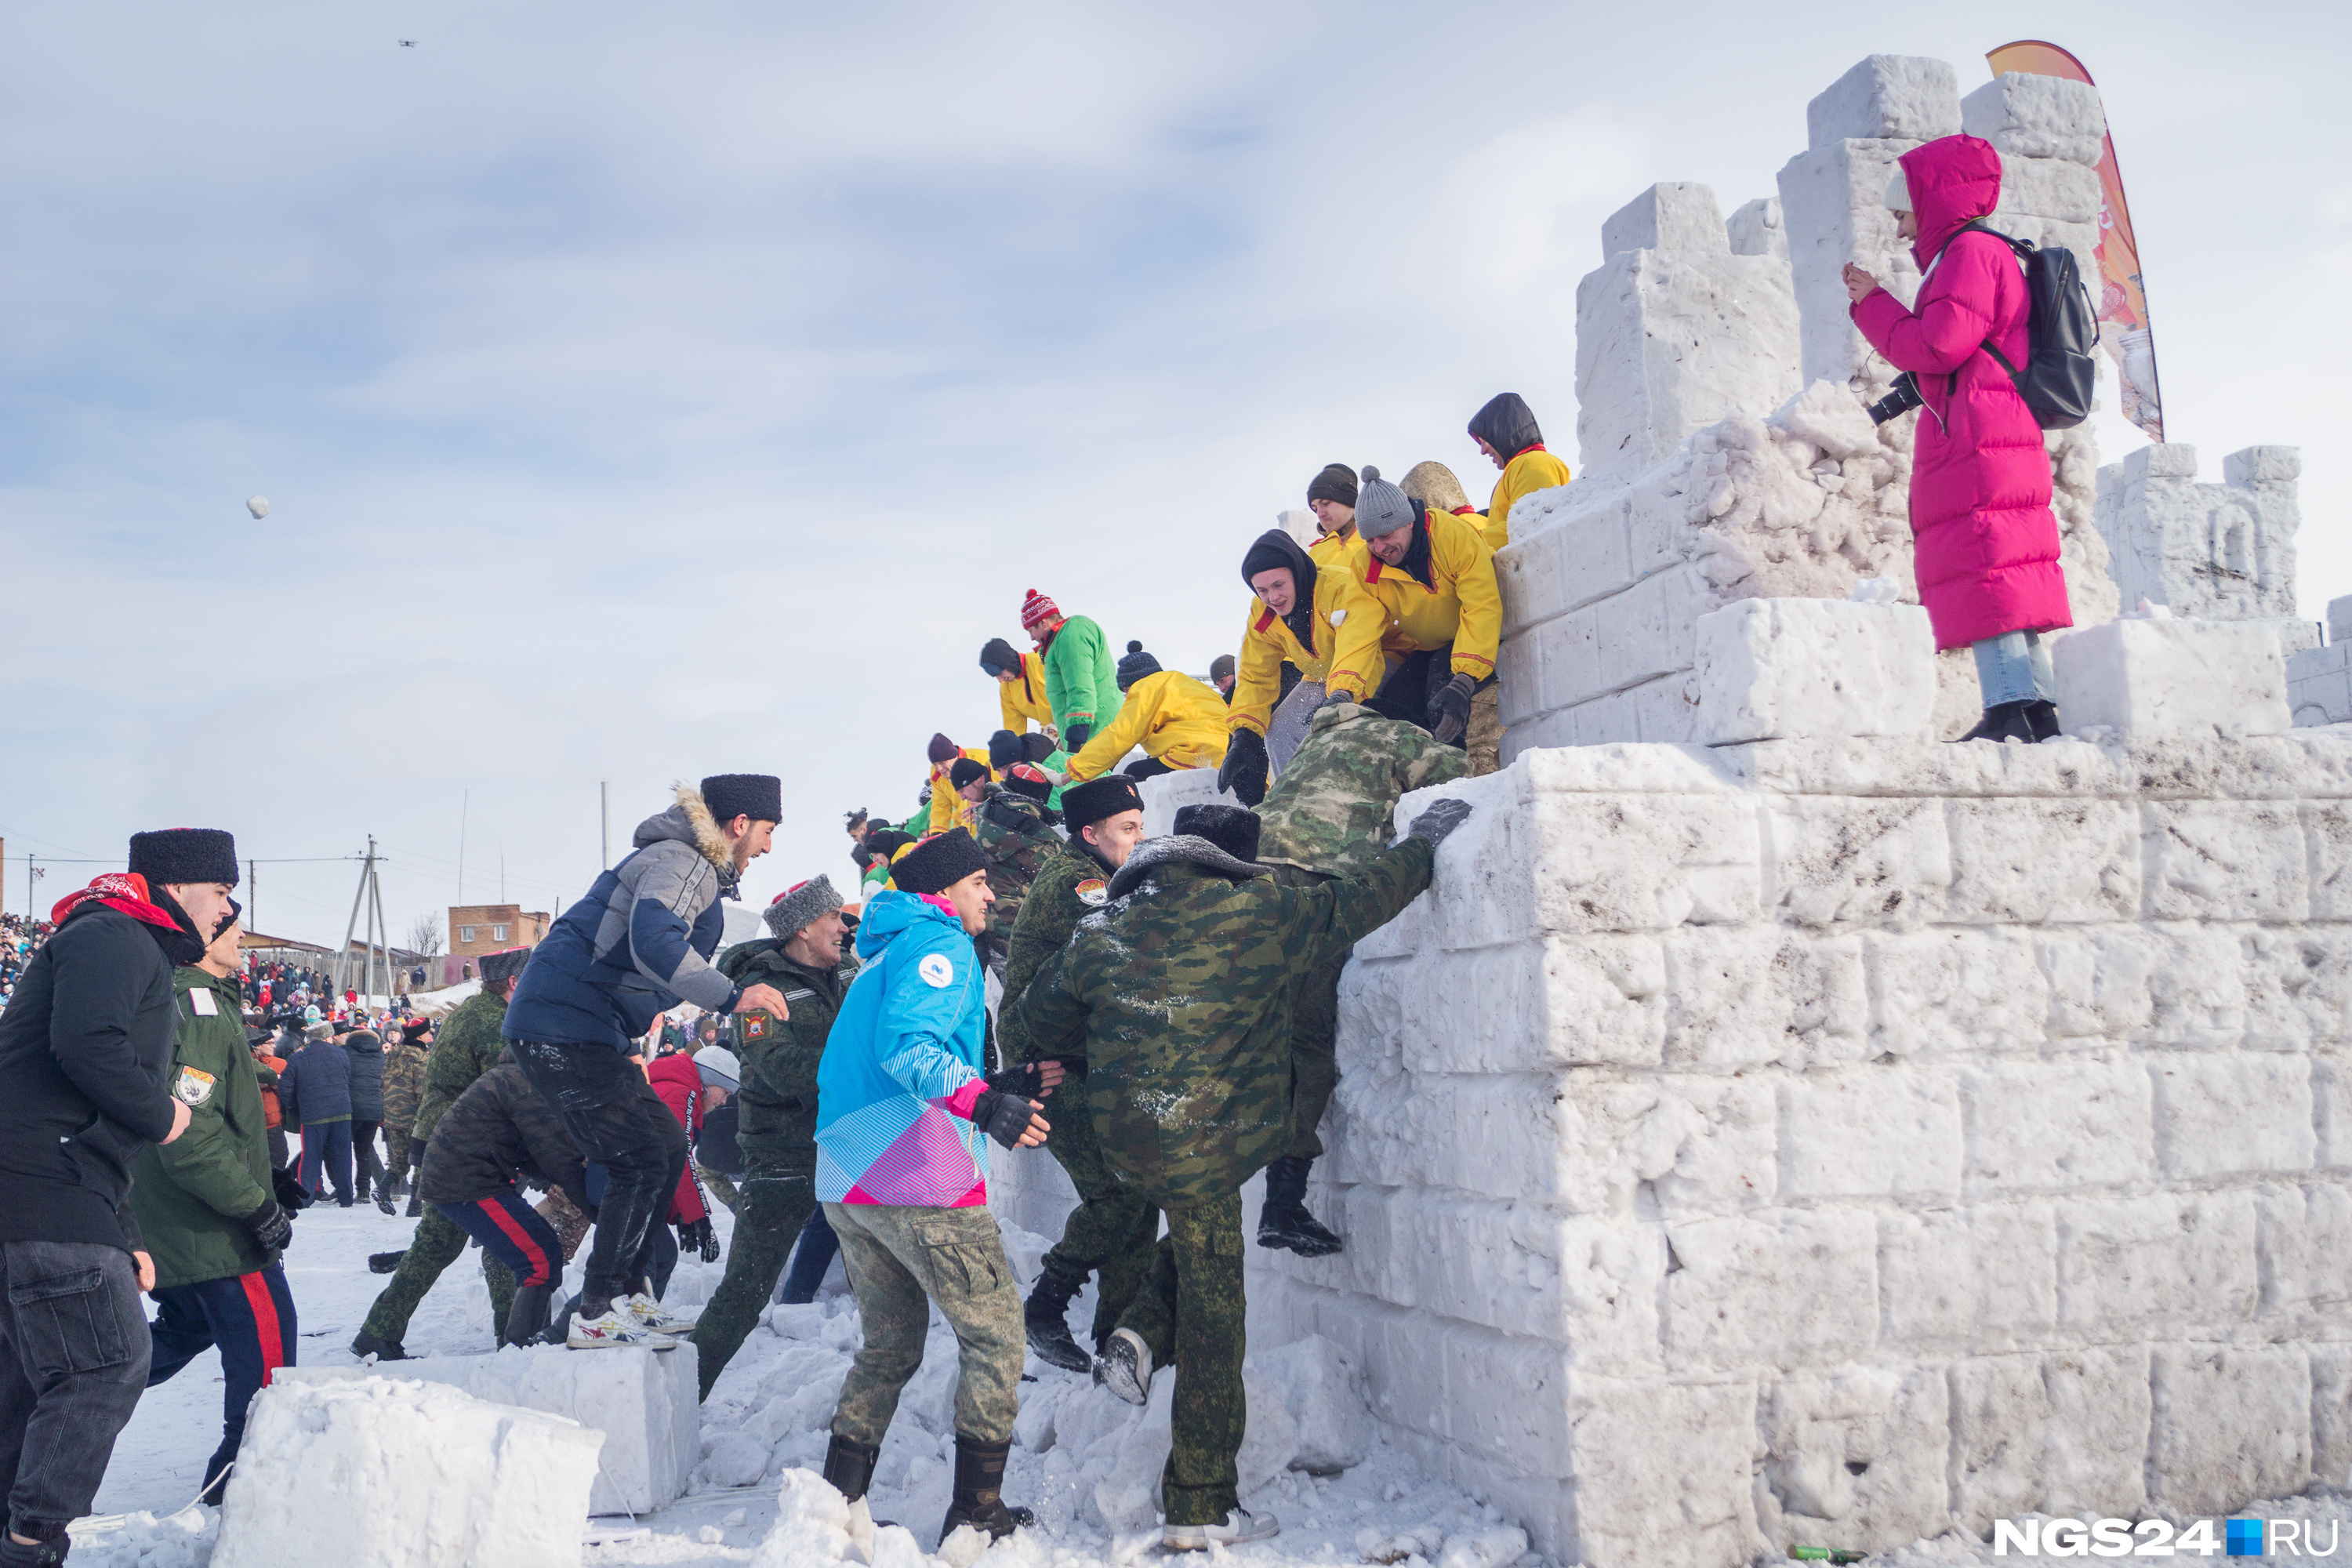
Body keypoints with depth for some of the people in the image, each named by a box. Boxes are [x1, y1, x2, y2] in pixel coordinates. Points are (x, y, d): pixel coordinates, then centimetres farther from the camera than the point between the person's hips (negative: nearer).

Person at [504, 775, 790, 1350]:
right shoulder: (679, 862, -14)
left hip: (587, 1028, 11)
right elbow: (655, 943, -32)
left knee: (666, 1146, 13)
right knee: (643, 1158, -11)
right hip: (562, 1027, -11)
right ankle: (598, 1314, -7)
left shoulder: (694, 868, 19)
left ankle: (628, 1294, 18)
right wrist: (731, 997, -36)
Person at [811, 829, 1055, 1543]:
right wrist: (984, 1102, -35)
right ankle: (977, 1511, 2)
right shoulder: (940, 944, -6)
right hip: (922, 1184, -9)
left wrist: (1007, 1087, 27)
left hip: (844, 1183, 9)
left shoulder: (882, 954, 24)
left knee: (889, 1347, 20)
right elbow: (908, 1046, -22)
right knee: (995, 1338, 1)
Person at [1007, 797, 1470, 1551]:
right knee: (1213, 1318, 2)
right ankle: (1200, 1509, 9)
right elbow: (1353, 906, 0)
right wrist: (1424, 844, 12)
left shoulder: (1100, 930, 8)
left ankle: (1141, 1338, 9)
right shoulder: (1253, 914, -7)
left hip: (1123, 1134, 6)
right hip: (1207, 1141, -6)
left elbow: (1043, 1015, 19)